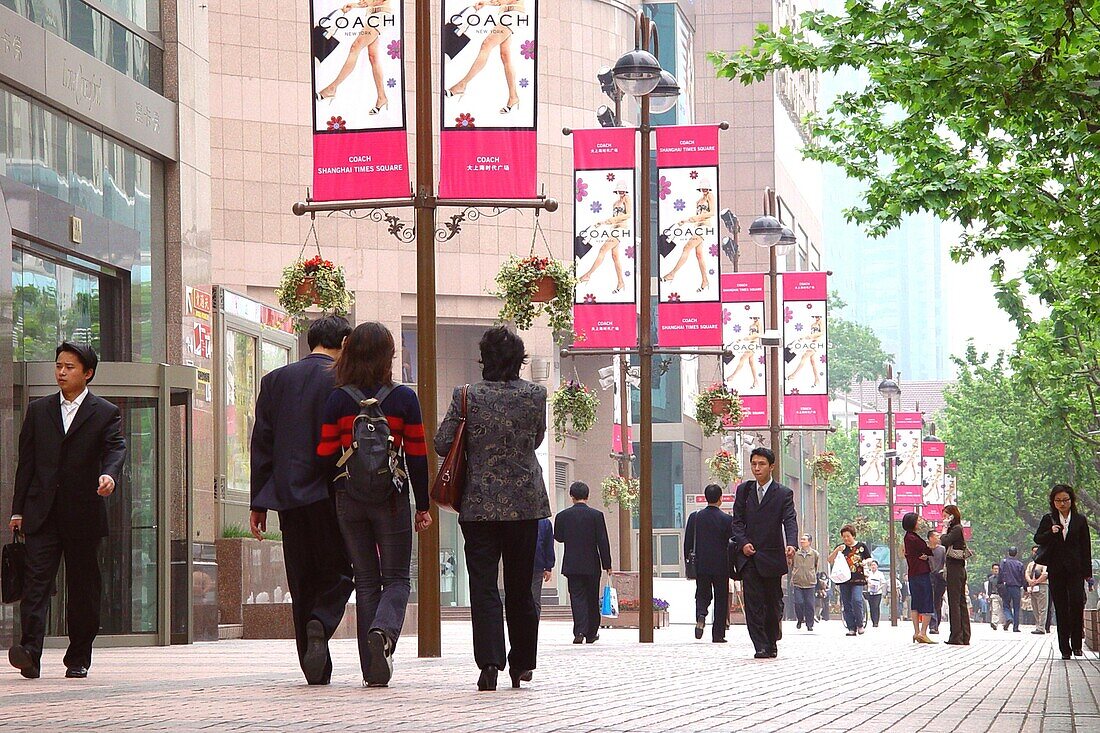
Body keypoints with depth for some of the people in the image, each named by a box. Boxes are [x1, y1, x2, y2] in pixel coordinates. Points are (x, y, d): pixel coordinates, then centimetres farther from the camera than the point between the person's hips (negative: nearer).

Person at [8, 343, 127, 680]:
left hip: (84, 513, -1)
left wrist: (109, 474, -32)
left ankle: (79, 658, 15)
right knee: (36, 579, -12)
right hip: (42, 513, 1)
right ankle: (30, 652, -23)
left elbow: (116, 449, -9)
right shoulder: (38, 410, 13)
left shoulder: (106, 413, 5)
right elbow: (26, 460, 13)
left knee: (83, 586, 5)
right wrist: (18, 509, 8)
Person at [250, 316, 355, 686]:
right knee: (339, 571, 8)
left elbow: (261, 444, 8)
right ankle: (321, 624, -19)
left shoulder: (275, 380, 8)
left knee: (302, 580, 9)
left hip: (289, 495, 4)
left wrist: (258, 503, 11)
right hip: (331, 494, -4)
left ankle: (315, 668, 7)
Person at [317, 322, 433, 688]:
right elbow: (417, 456, -2)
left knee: (366, 581, 9)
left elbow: (326, 455, -2)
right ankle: (384, 630, -24)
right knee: (397, 578, 8)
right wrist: (423, 506, 6)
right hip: (392, 499, -2)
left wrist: (334, 493, 13)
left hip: (349, 499, 2)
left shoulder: (337, 400, -2)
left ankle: (373, 670, 4)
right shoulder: (404, 398, -4)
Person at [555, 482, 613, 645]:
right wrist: (607, 564, -2)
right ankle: (591, 633, 19)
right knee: (592, 599, 12)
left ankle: (579, 631, -17)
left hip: (572, 564, 0)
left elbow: (558, 537, 8)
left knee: (577, 597, -1)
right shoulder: (596, 515, -7)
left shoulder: (563, 516, -3)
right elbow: (603, 541, -7)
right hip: (592, 564, 0)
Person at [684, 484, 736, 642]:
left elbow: (688, 543, 2)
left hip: (700, 565, 2)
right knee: (721, 599, 7)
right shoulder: (727, 519, -8)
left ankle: (700, 616, -17)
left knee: (702, 595, 14)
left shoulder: (694, 517, -1)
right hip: (721, 566, -2)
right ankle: (718, 634, 6)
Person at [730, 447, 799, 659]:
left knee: (773, 603, 8)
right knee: (753, 604, -8)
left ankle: (772, 643, 24)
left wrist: (791, 544, -30)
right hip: (748, 555, 1)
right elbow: (737, 521, 9)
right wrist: (743, 542, -9)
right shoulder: (744, 490, 9)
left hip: (772, 555, -1)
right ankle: (761, 646, -9)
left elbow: (790, 521, -11)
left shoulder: (783, 494, 0)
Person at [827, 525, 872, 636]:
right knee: (847, 605, 1)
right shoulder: (841, 547, 9)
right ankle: (852, 628, 6)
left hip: (858, 579, -3)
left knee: (857, 600, -18)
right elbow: (830, 561, 5)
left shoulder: (862, 546, 7)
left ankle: (860, 624, 0)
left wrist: (865, 562, -7)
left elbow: (869, 559, 15)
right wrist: (836, 551, -10)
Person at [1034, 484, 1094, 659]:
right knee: (1061, 608, 1)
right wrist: (1051, 532, -17)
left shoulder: (1080, 521, 6)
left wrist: (1087, 572, 3)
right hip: (1056, 570, 1)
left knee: (1076, 602, -16)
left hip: (1075, 569, -1)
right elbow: (1037, 539, 3)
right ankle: (1065, 648, 5)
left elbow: (1086, 548, 7)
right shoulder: (1048, 520, 8)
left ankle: (1076, 644, -6)